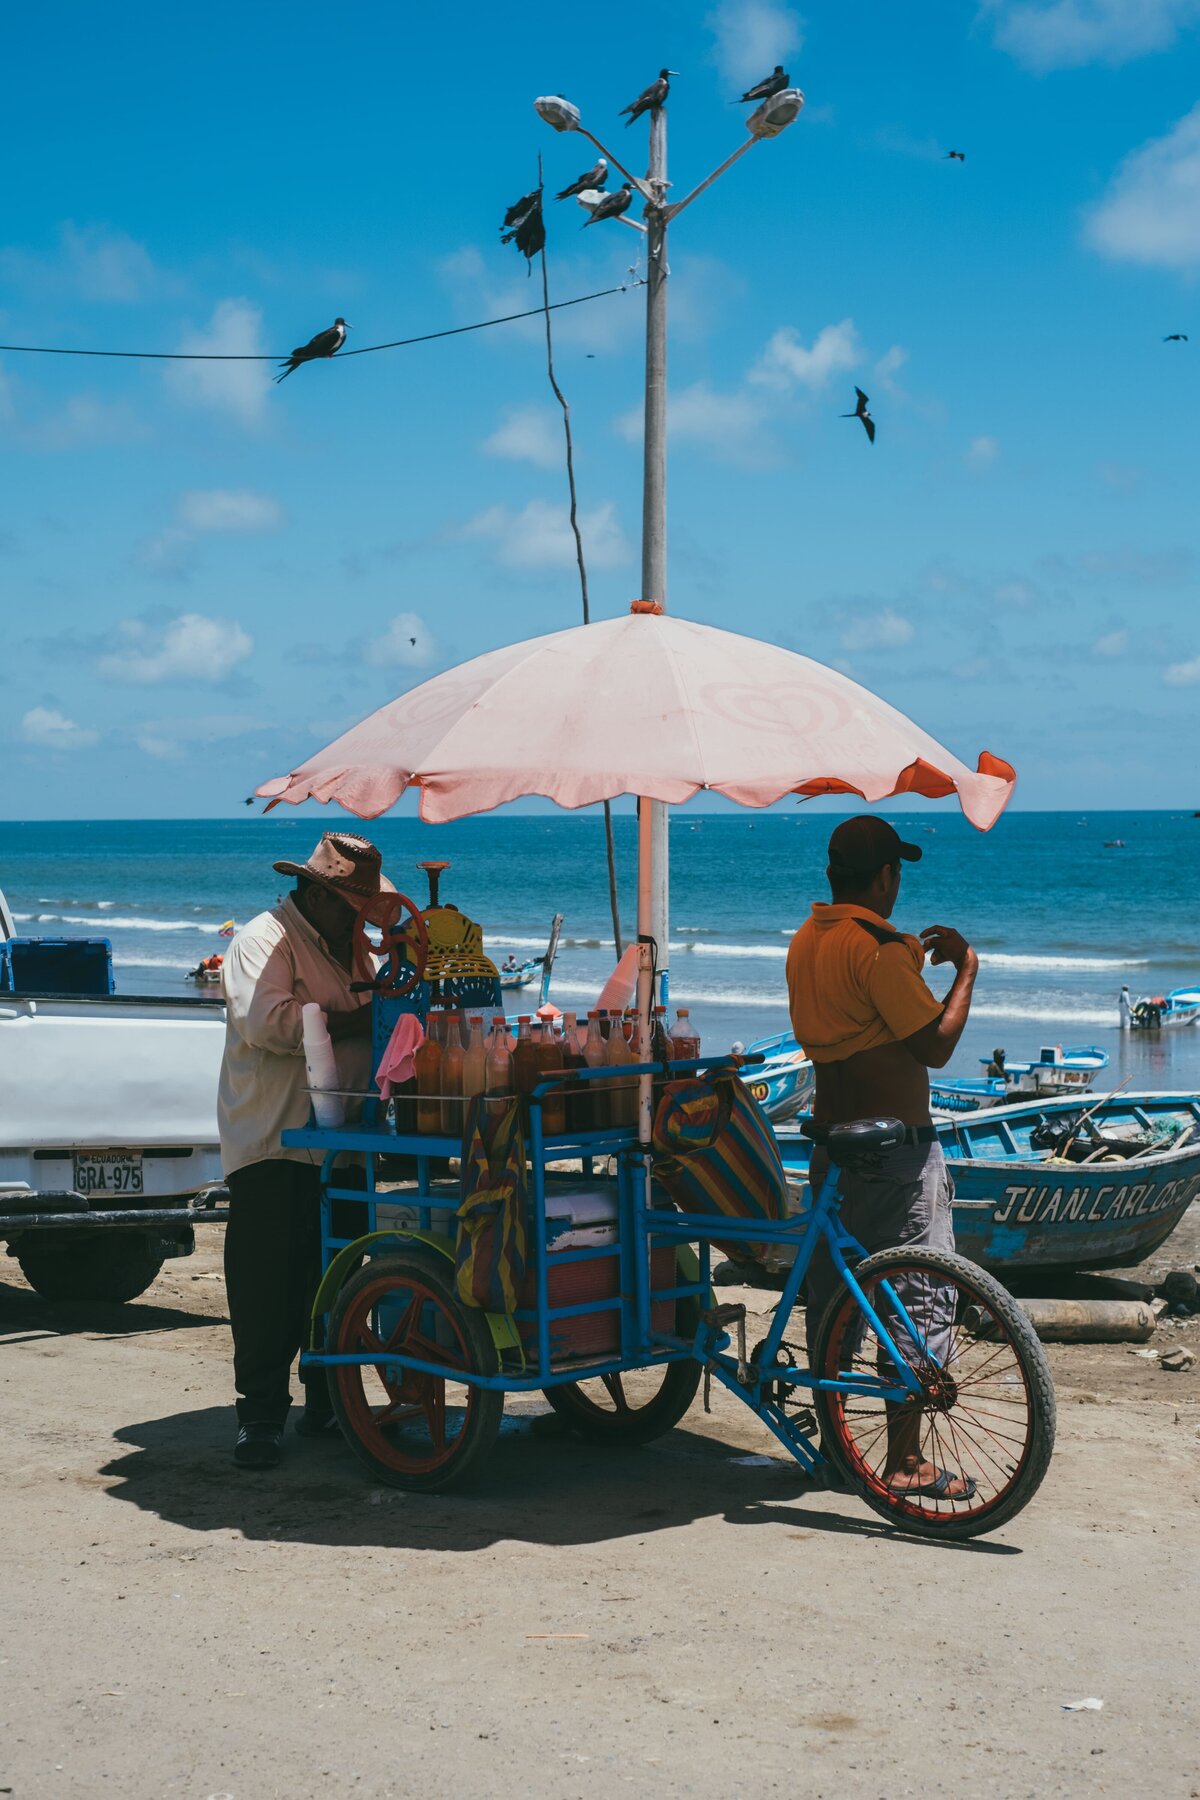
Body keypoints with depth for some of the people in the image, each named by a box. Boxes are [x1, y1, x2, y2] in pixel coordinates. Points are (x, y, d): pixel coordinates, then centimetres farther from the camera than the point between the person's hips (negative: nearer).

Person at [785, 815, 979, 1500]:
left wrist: (915, 960, 23)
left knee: (831, 1292, 14)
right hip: (897, 1147, -9)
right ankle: (905, 1461, 0)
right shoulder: (880, 949, -19)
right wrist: (965, 968, -6)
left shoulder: (806, 941, 9)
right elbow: (936, 1046, -17)